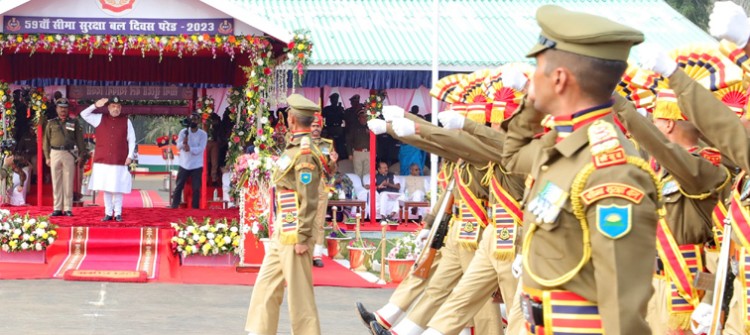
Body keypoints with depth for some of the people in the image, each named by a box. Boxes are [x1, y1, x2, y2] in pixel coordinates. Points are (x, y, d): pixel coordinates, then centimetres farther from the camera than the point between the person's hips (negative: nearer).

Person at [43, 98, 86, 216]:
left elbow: (79, 140, 8)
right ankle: (57, 209, 6)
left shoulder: (74, 122, 9)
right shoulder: (51, 123, 11)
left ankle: (68, 209, 1)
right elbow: (46, 141, 12)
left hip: (69, 154, -1)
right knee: (56, 182, 3)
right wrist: (47, 157, 5)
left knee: (68, 182, -2)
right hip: (55, 153, 1)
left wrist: (81, 155, 1)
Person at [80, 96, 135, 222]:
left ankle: (118, 213, 7)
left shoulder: (126, 121, 6)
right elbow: (84, 114, 5)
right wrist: (95, 105, -8)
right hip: (103, 161, 1)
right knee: (106, 188, 4)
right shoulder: (100, 119, 8)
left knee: (118, 188, -1)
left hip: (120, 161, -1)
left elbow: (132, 140, 7)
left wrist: (130, 156, -1)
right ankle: (108, 213, 10)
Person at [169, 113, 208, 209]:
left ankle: (195, 208, 7)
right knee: (178, 186, 3)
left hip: (197, 165, -1)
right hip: (184, 164, 1)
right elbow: (178, 146, -6)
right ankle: (174, 207, 8)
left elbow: (201, 149, -14)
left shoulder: (203, 134, -4)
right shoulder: (183, 132, 2)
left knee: (196, 188, 1)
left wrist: (190, 148, -31)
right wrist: (183, 142, -28)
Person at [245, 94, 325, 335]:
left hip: (295, 233, -10)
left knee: (299, 292, -3)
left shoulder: (304, 153, -16)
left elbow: (309, 200, -19)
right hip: (282, 232, 10)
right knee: (266, 285, 12)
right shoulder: (294, 148, 13)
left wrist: (303, 238, -19)